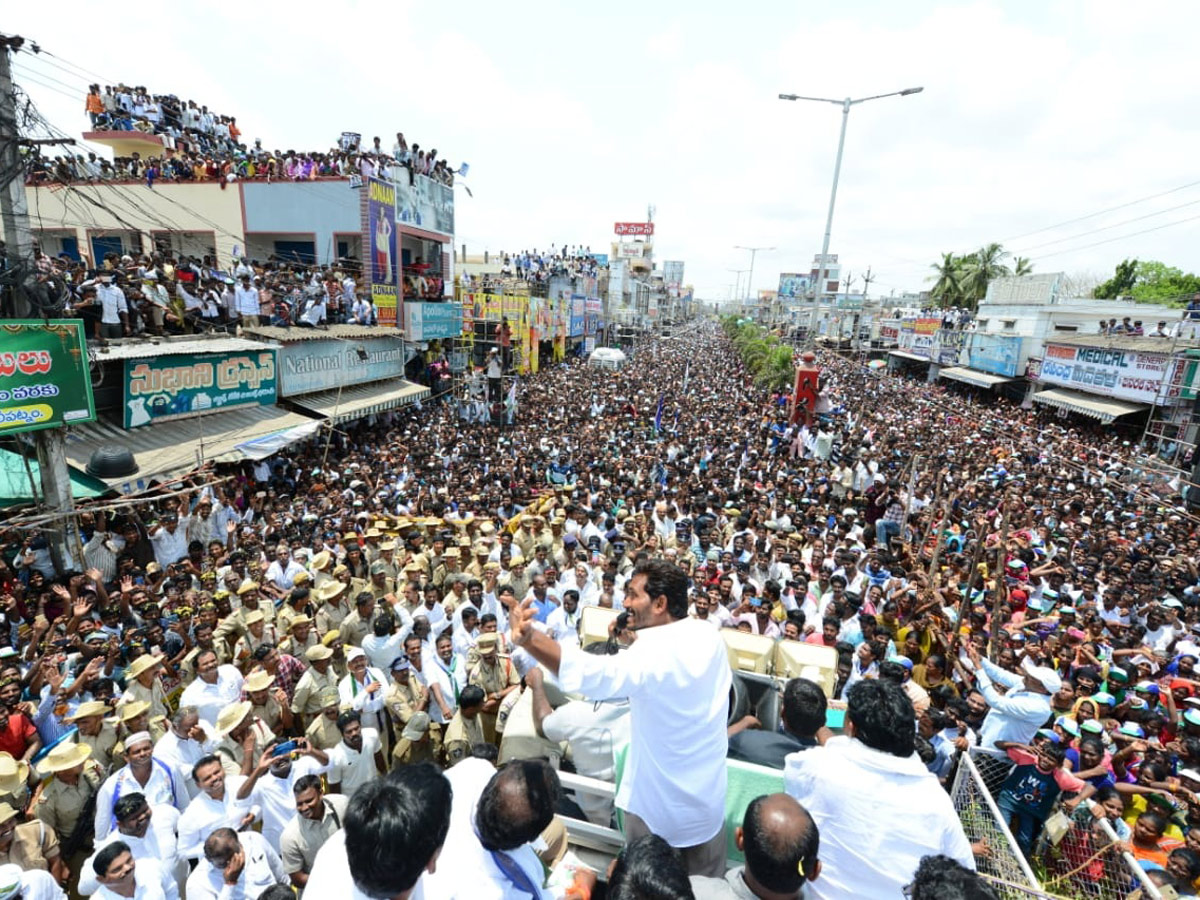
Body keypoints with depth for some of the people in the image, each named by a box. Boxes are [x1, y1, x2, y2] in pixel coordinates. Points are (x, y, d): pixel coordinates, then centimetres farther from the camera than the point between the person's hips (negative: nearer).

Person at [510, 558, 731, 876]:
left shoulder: (653, 653, -32)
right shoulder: (710, 636, -9)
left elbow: (596, 675, -50)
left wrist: (529, 639, -63)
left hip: (658, 801, -6)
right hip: (709, 794, 6)